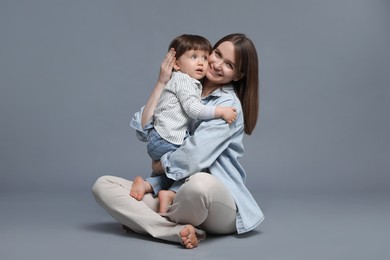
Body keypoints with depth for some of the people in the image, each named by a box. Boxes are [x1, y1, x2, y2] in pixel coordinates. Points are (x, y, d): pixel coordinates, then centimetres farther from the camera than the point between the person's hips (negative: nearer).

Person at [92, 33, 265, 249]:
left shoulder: (229, 104, -10)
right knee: (103, 185, -8)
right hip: (171, 191, 6)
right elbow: (144, 130, -2)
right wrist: (162, 82, -2)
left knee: (200, 183, -41)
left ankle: (143, 220, -9)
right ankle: (178, 231, -23)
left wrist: (160, 165, -2)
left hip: (218, 202, -5)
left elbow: (193, 158, -21)